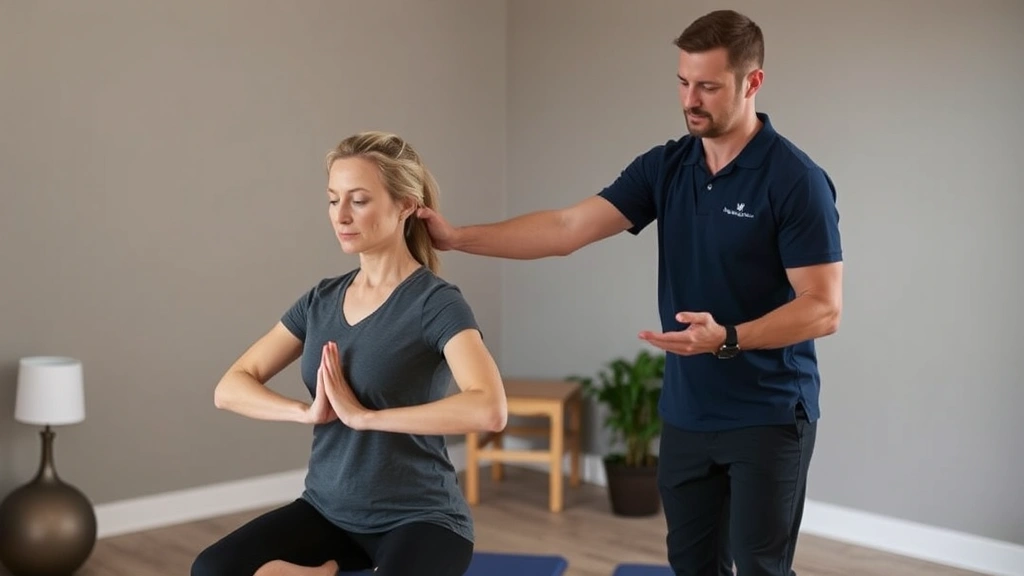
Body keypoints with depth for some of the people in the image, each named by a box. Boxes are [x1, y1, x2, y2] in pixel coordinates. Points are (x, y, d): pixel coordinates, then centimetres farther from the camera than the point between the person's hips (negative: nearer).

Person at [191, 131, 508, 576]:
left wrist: (364, 415, -24)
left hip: (419, 517, -5)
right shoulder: (321, 300, 6)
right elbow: (229, 389, 3)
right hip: (328, 511, 5)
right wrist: (306, 411, -15)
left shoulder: (436, 303, -13)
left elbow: (489, 409, -30)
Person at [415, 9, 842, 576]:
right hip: (686, 413, 6)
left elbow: (823, 308, -16)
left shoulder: (796, 179, -15)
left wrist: (727, 338, -31)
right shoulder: (664, 166, 3)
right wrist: (457, 237, -15)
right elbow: (568, 228, -5)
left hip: (768, 417, -6)